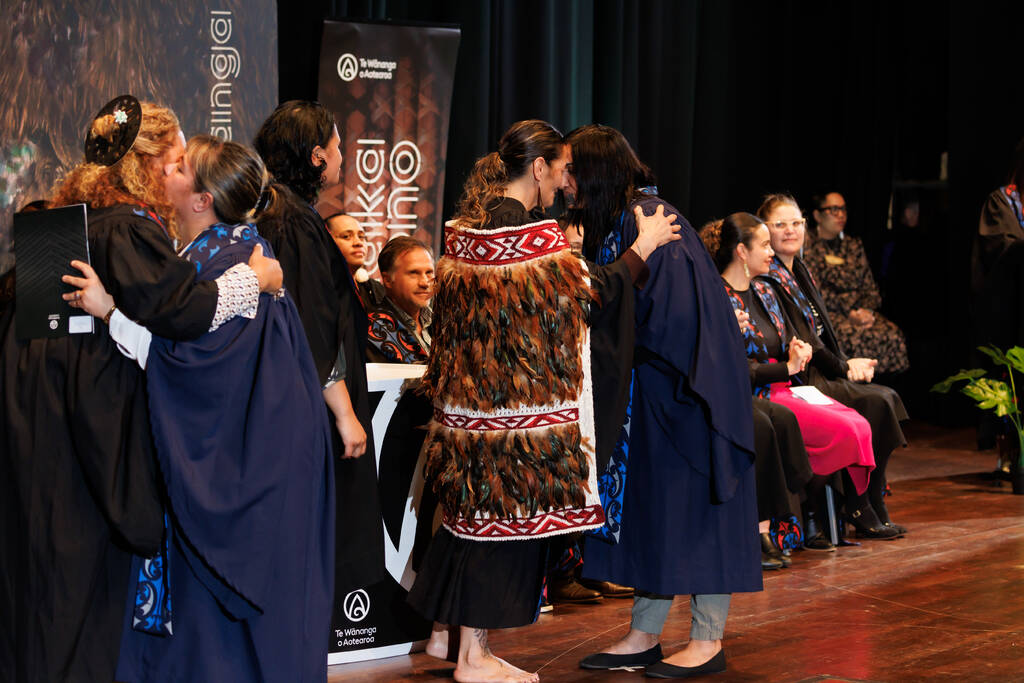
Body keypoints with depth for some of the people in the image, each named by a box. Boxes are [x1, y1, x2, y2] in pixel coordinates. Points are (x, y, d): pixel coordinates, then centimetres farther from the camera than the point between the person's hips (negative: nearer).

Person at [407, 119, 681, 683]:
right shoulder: (529, 232, -19)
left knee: (472, 510, 18)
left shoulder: (467, 226, 7)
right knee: (506, 513, 1)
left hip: (470, 400, 8)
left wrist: (562, 251, 27)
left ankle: (447, 631, 26)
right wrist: (644, 245, -4)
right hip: (520, 404, -8)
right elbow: (590, 293, -15)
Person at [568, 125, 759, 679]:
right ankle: (644, 636, 19)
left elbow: (672, 314, -22)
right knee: (646, 504, 11)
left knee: (690, 502, -1)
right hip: (641, 388, 9)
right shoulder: (608, 224, 10)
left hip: (679, 383, -9)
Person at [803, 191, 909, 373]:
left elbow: (870, 287, 18)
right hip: (827, 314, -5)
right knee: (863, 337, -35)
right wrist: (850, 313, -14)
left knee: (893, 334, -26)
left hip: (862, 311, 5)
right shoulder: (809, 249, 4)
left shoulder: (854, 245, 22)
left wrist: (865, 310, -4)